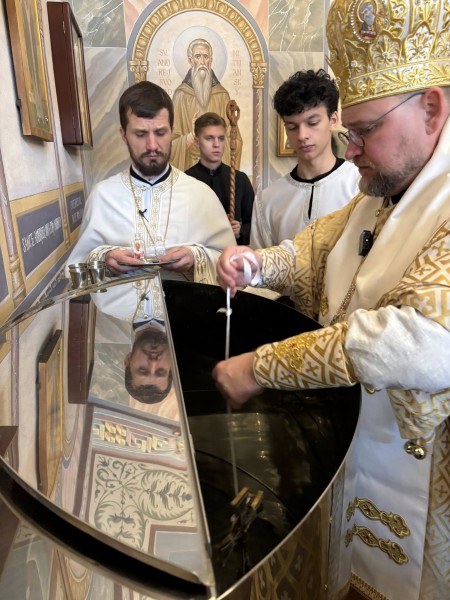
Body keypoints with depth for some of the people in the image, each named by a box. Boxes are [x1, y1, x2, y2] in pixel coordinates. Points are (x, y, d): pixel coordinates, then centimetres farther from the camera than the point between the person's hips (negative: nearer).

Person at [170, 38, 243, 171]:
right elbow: (172, 142, -5)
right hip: (190, 167, -1)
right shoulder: (180, 95, -2)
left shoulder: (222, 95, 3)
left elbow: (236, 141, 3)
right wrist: (192, 136, -21)